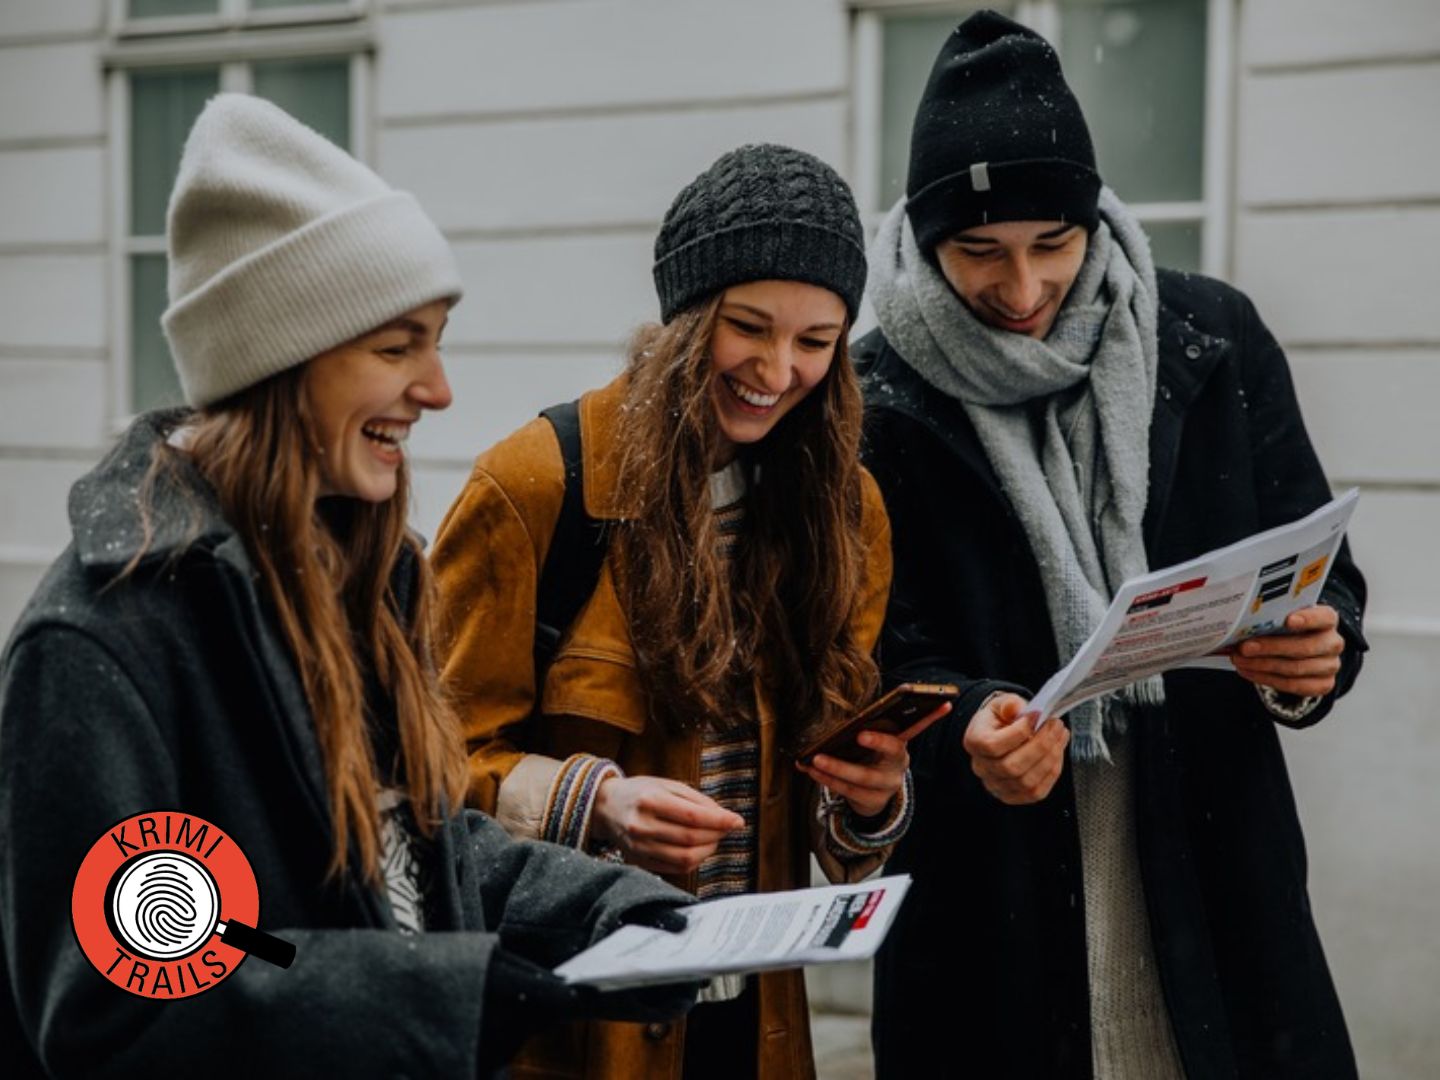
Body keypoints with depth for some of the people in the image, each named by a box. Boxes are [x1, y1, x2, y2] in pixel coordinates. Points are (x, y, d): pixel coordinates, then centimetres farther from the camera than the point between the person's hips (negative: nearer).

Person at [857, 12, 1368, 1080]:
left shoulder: (1215, 340, 0)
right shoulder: (878, 399, -5)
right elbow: (891, 652, -4)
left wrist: (1318, 651, -18)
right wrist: (966, 725, -25)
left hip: (1214, 874, 2)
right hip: (990, 902, -1)